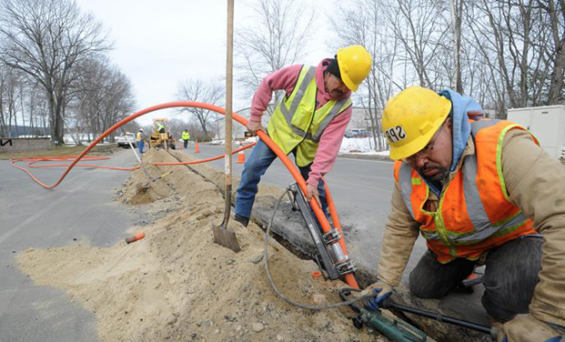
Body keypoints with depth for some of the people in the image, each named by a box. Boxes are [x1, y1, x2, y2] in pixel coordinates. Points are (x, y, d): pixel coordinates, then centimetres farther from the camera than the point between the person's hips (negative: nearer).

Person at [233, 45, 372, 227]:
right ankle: (241, 216, 2)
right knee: (252, 168, -13)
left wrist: (313, 178, -29)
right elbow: (267, 84, -10)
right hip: (280, 131, 0)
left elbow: (329, 144, -25)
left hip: (308, 145, 1)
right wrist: (255, 118, -8)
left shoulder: (344, 106, -21)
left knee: (317, 191, 1)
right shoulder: (301, 74, -24)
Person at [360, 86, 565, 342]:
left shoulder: (502, 147, -38)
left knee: (507, 289, -34)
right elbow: (399, 229, -6)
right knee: (421, 288, 12)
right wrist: (386, 281, -7)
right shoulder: (406, 171, -17)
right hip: (451, 248, 6)